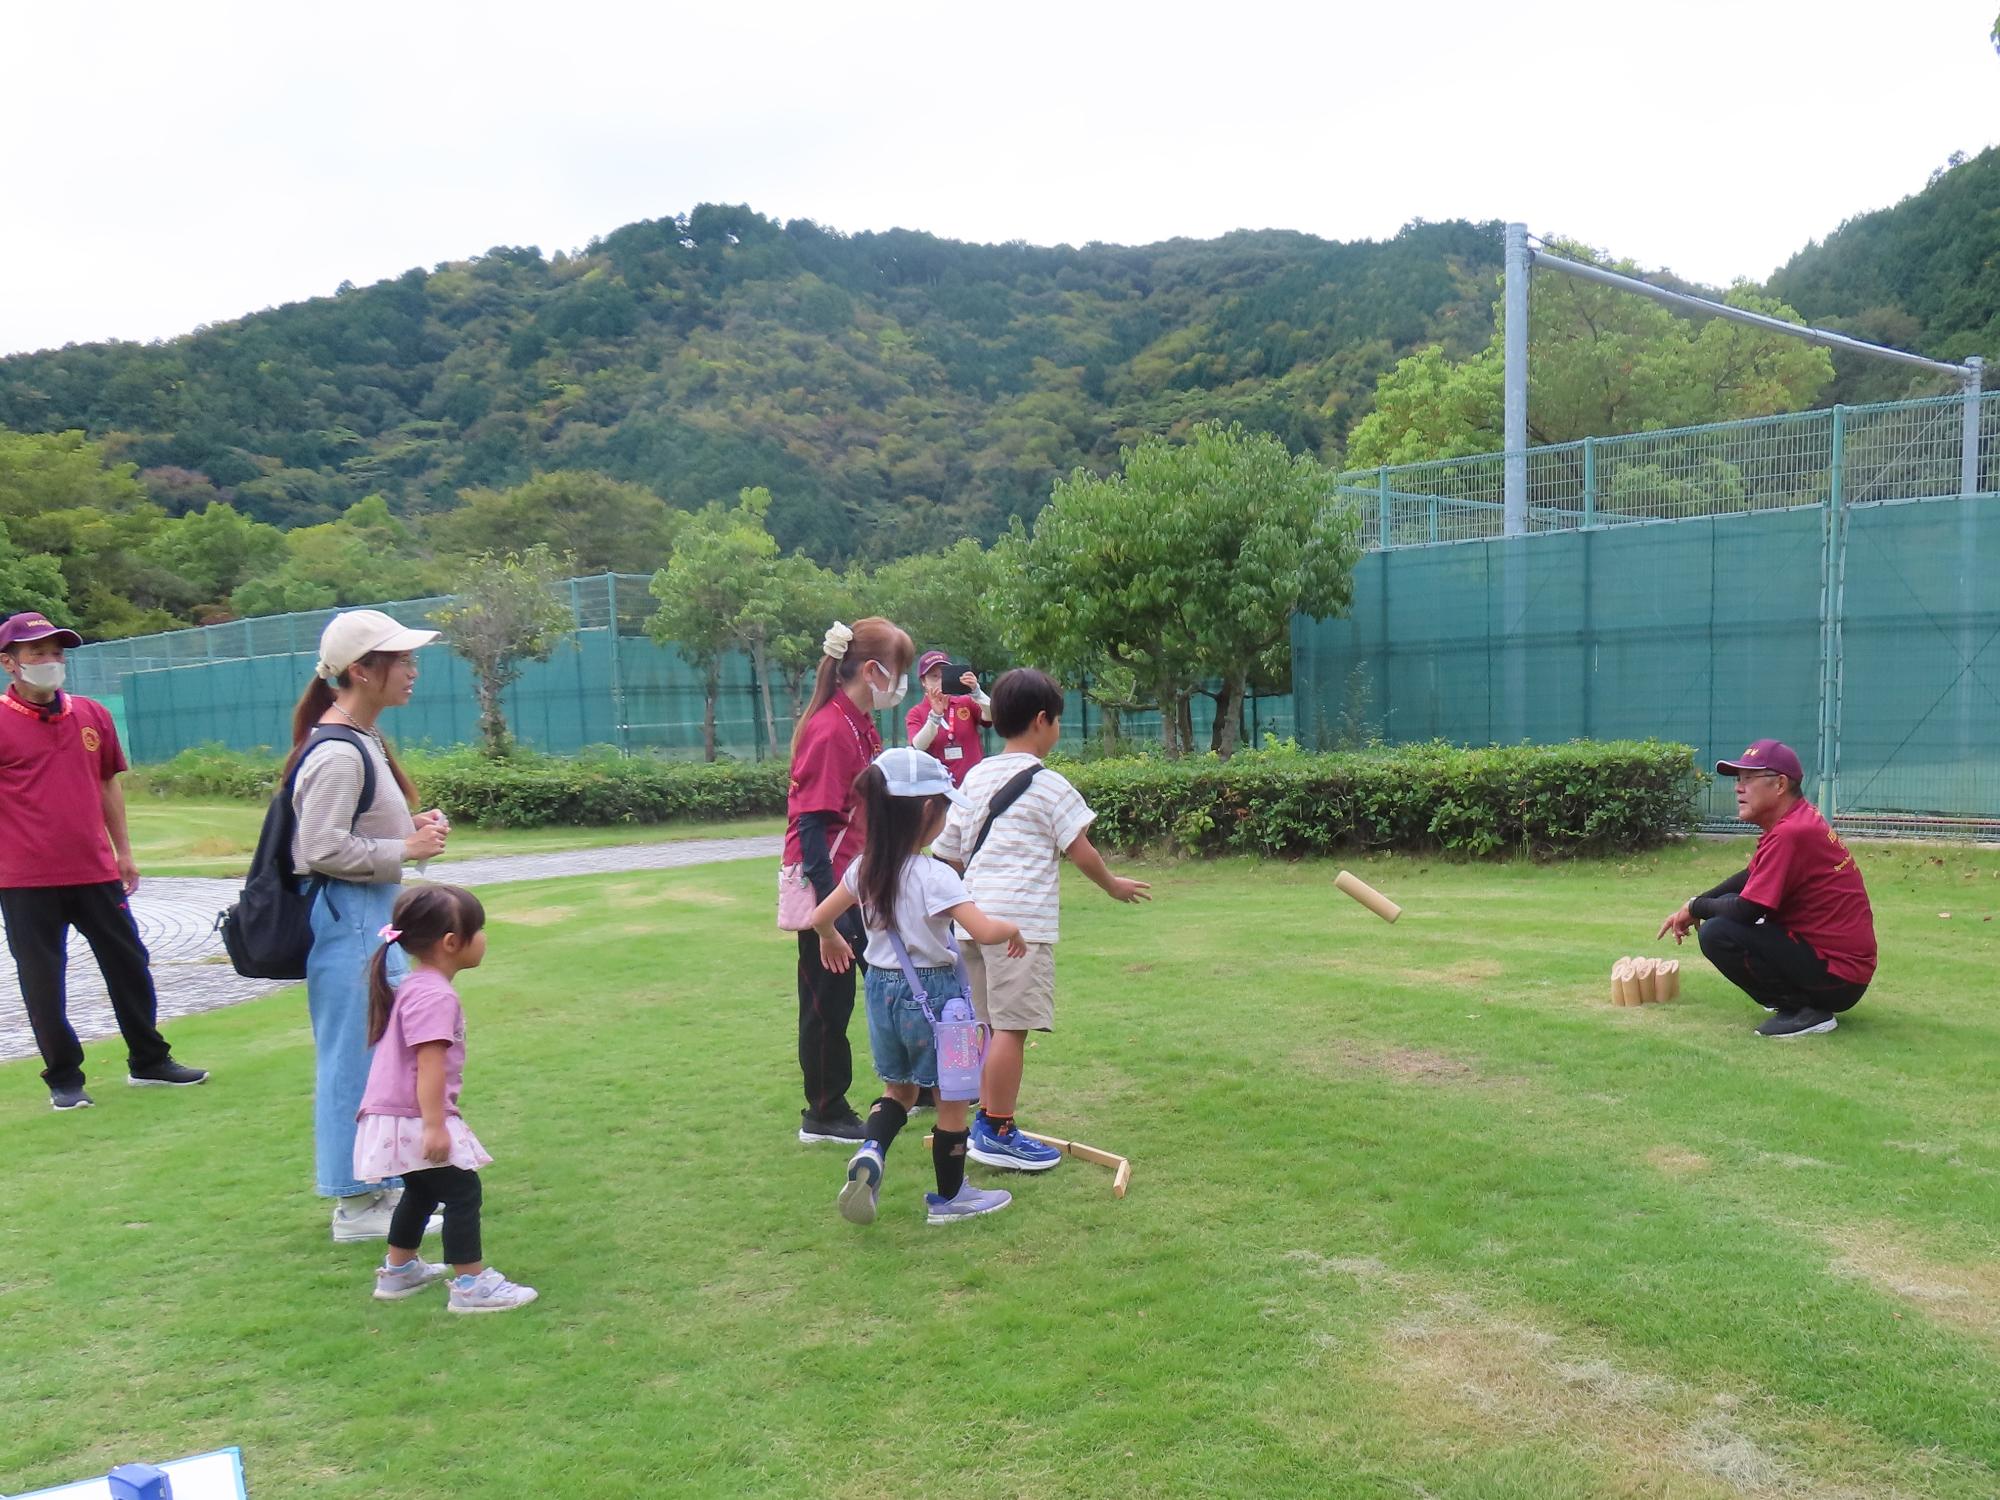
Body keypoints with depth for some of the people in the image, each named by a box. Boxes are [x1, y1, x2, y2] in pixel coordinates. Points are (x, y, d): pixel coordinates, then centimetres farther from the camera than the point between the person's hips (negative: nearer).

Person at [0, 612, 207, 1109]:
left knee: (129, 963, 10)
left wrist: (124, 851, 16)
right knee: (42, 980, 4)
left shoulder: (92, 716, 8)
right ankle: (63, 1079, 18)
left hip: (96, 870, 4)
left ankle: (149, 1061, 24)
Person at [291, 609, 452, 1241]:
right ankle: (358, 1203, 11)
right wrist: (405, 850, -16)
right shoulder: (337, 753, -19)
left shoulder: (363, 741, 12)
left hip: (372, 914, 11)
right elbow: (323, 849, -23)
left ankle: (381, 1183, 31)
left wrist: (411, 829, 5)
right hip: (348, 918, -11)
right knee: (358, 1054, -1)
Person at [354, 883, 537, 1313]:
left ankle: (399, 1271, 40)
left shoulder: (417, 986, 13)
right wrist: (435, 1126, -27)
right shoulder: (434, 996, -22)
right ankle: (472, 1285, -3)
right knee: (462, 1191, -7)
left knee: (422, 1191, 25)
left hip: (400, 1118, 11)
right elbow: (430, 1064, -27)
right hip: (415, 1121, -11)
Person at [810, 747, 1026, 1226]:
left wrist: (831, 941, 29)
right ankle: (949, 1197, 24)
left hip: (883, 989, 6)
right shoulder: (934, 875, -22)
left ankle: (870, 1151, -3)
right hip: (933, 994, -6)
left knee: (899, 1089, 24)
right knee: (953, 1097, 12)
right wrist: (1015, 930, -10)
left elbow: (820, 917, 8)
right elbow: (984, 931, -30)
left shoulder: (865, 869, -2)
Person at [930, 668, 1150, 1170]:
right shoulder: (1048, 784, -5)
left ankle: (986, 1121, 23)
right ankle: (998, 1134, 2)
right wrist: (1113, 885, 16)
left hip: (974, 916, 8)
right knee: (1012, 1026, -3)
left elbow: (951, 853, 16)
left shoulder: (976, 777, 14)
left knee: (989, 1024, 16)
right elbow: (1081, 851, -1)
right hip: (1021, 920, -8)